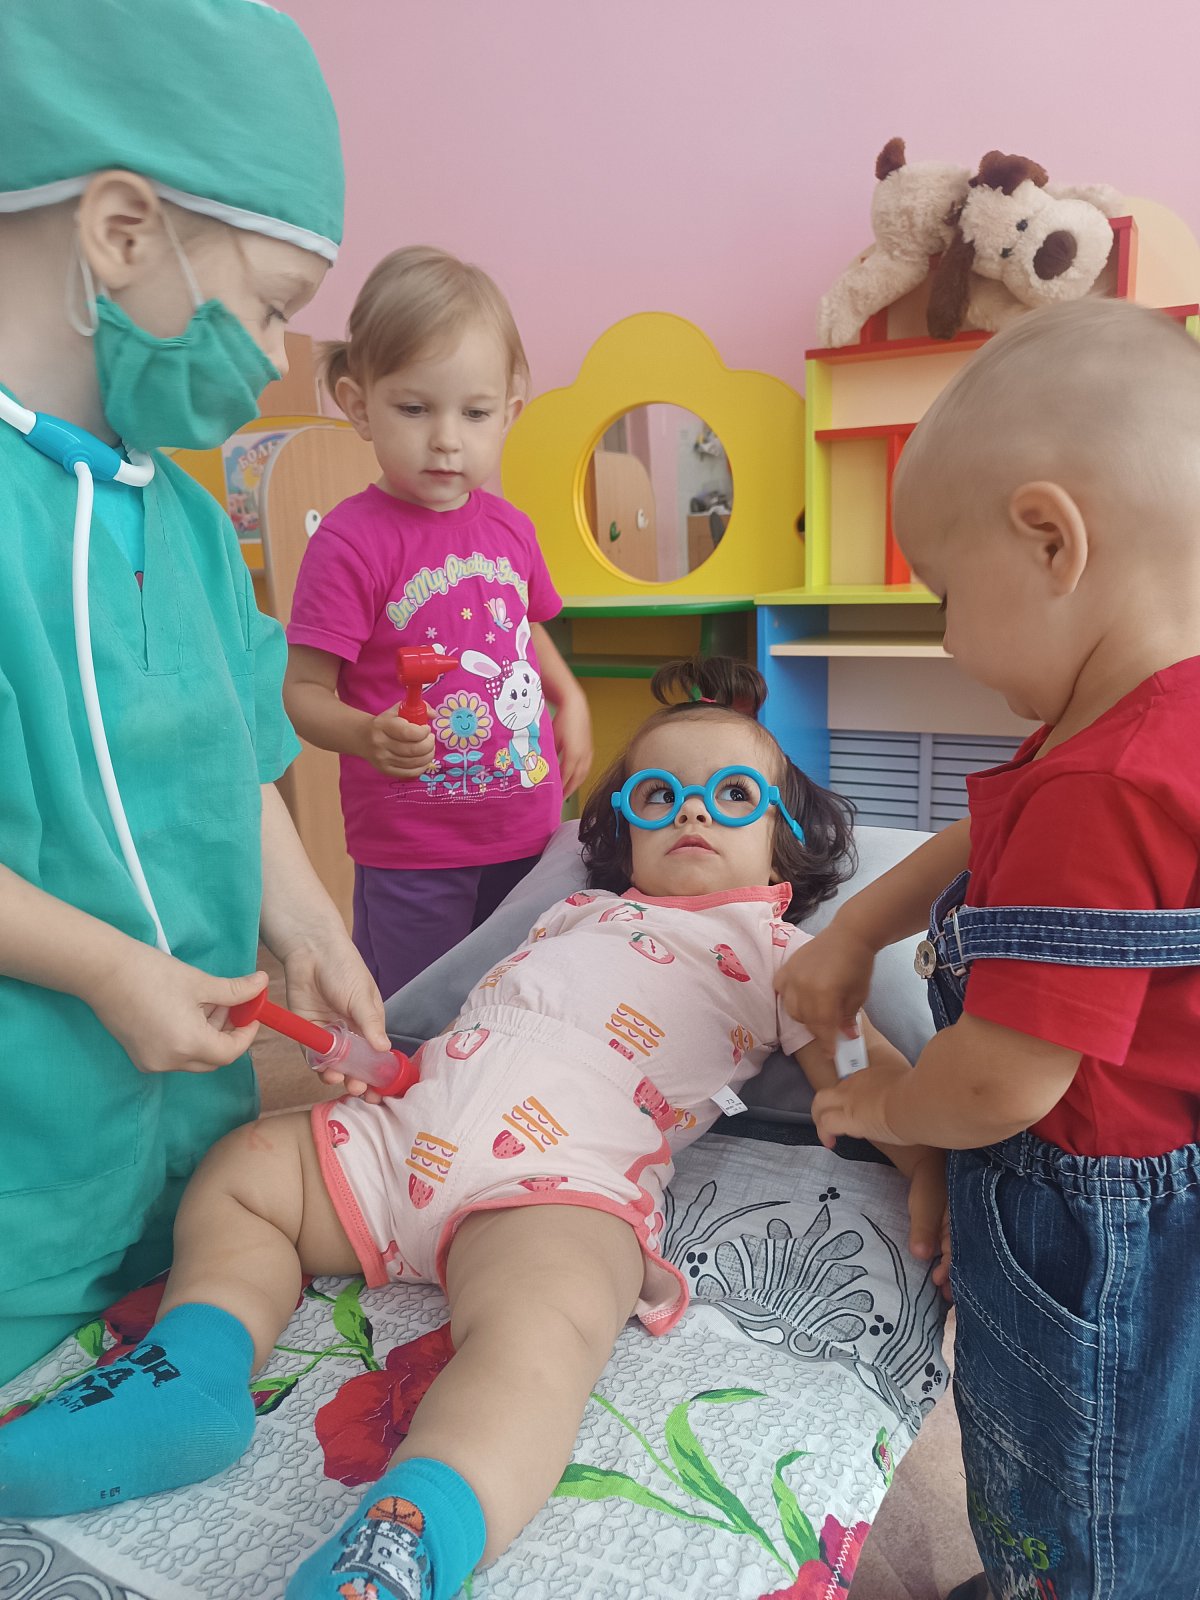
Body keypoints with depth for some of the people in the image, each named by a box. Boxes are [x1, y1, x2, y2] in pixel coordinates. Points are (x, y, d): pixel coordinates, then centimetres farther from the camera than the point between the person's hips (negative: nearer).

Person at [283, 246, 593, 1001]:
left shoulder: (509, 526, 4)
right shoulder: (351, 541, -15)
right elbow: (305, 691, -14)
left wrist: (571, 699, 7)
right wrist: (369, 736, -33)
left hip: (532, 832, 6)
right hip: (410, 852, -5)